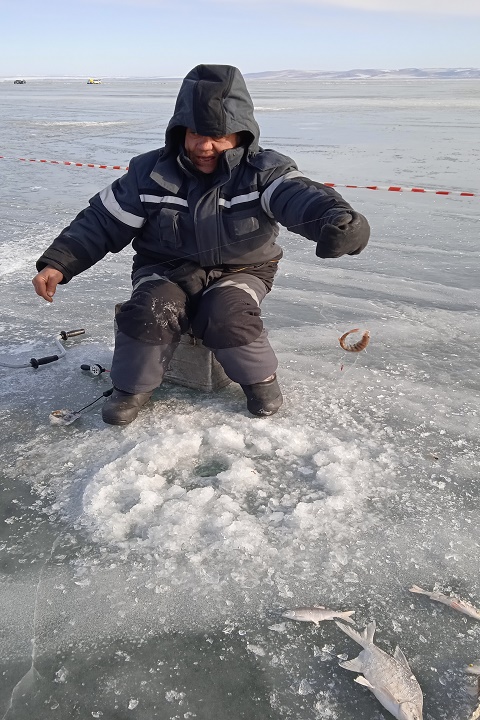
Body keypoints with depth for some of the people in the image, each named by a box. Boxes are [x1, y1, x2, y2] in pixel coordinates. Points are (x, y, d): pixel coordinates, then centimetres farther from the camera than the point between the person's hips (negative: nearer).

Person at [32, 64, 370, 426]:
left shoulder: (264, 170, -12)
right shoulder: (151, 171, -5)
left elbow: (300, 195, -33)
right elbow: (103, 220, -1)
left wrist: (337, 217, -57)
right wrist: (58, 264, -12)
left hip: (239, 273, -1)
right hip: (165, 271, 2)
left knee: (228, 316, -32)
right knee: (150, 312, -29)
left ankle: (260, 377, -1)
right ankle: (132, 388, -2)